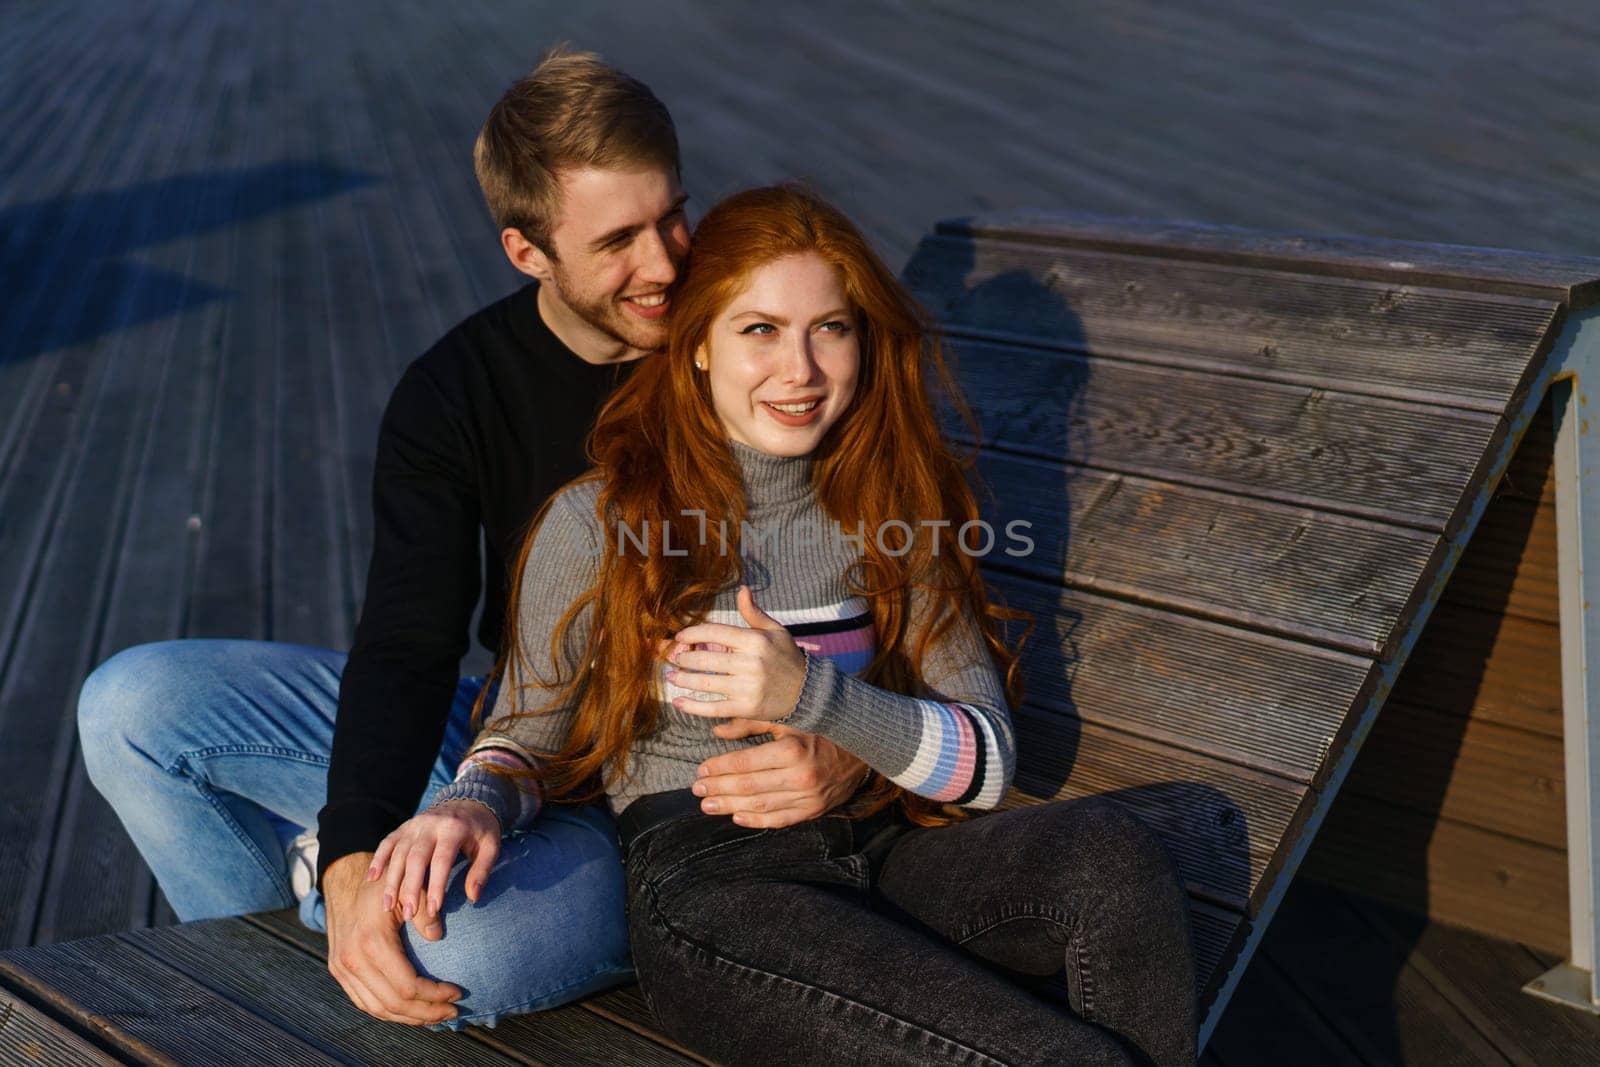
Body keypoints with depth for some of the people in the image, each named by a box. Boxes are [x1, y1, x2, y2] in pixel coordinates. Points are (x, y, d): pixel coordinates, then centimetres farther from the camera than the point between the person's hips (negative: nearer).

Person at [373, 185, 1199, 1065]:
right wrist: (473, 807, -14)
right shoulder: (598, 522, 0)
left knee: (1108, 849, -28)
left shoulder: (894, 510, 9)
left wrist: (811, 694, -14)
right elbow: (526, 742, 9)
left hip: (881, 853, 5)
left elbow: (987, 761, 2)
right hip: (702, 884, -4)